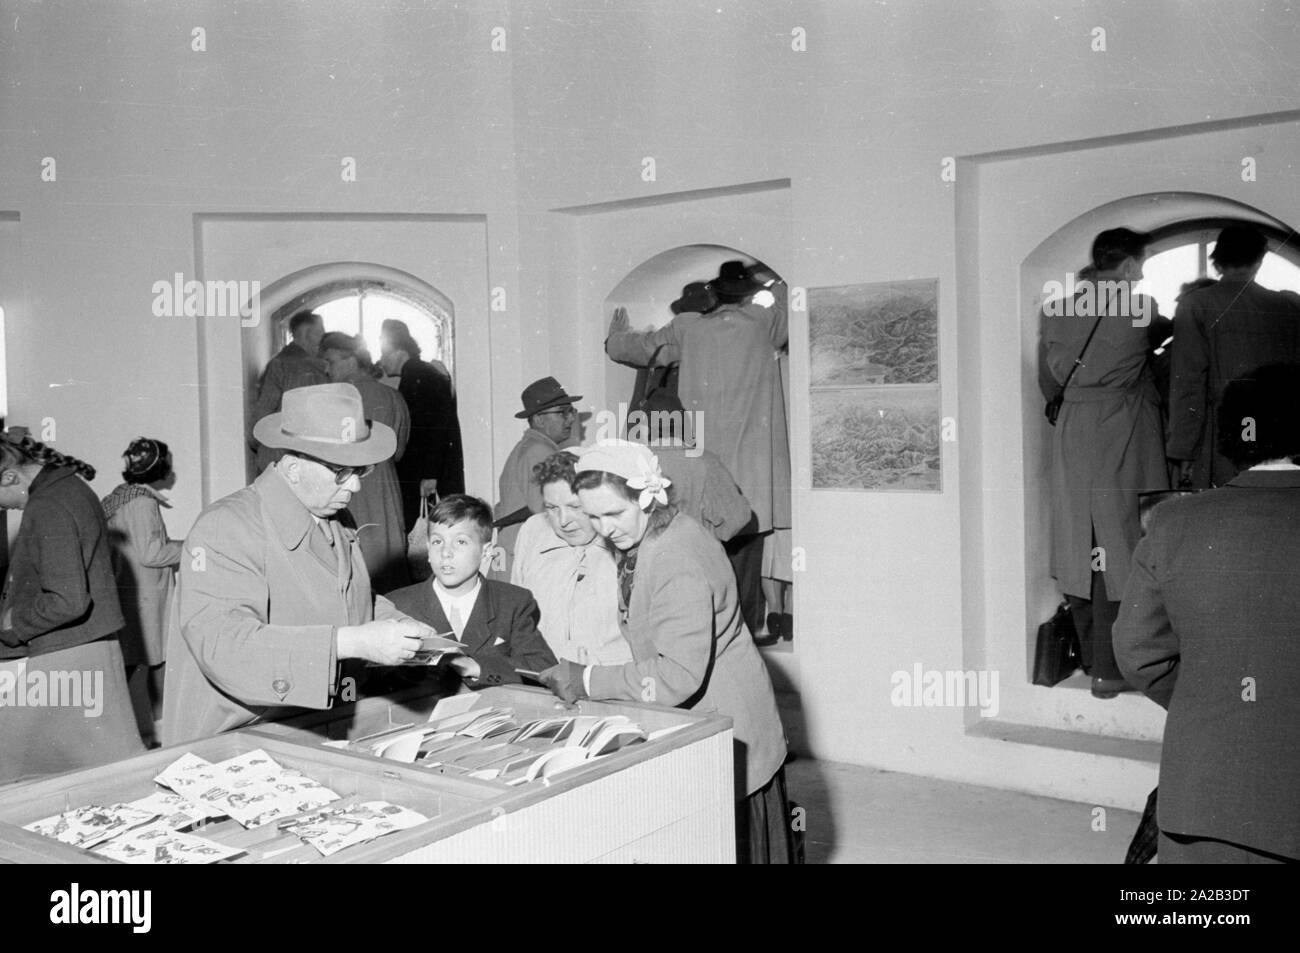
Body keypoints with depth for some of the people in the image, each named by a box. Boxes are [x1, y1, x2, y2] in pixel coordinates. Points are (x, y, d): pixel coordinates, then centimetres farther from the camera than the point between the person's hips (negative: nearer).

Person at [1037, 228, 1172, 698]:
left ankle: (1091, 655, 23)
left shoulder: (1055, 312, 5)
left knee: (1082, 547, 11)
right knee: (1116, 549, 1)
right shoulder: (1139, 308, -7)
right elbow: (1166, 331, 13)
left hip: (1071, 439, 5)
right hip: (1121, 437, -5)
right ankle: (1109, 669, 4)